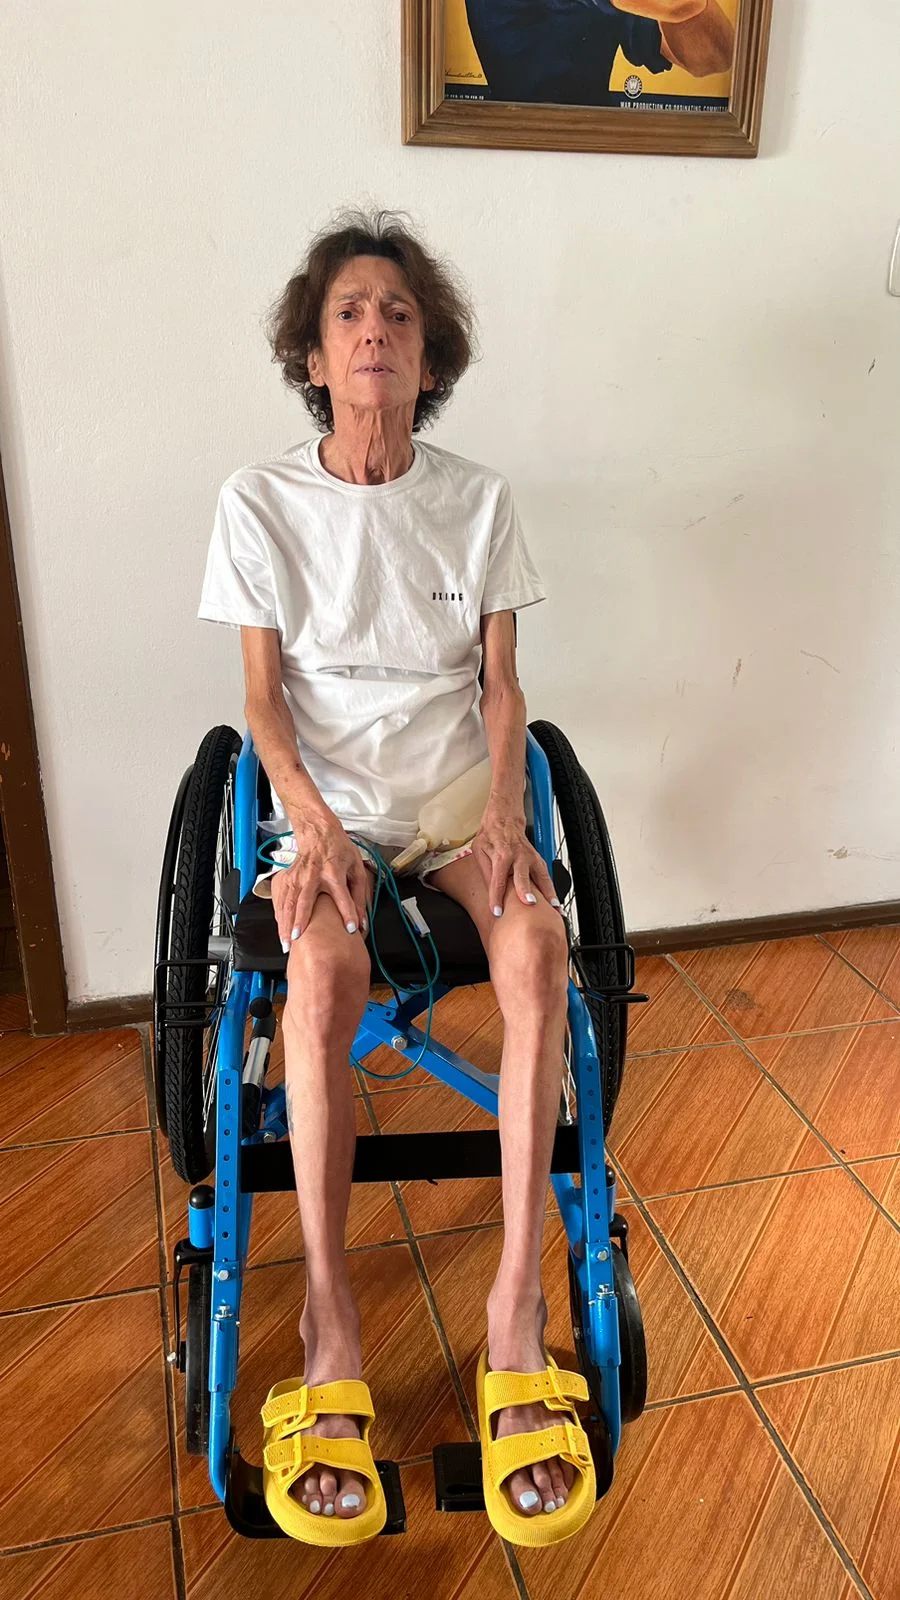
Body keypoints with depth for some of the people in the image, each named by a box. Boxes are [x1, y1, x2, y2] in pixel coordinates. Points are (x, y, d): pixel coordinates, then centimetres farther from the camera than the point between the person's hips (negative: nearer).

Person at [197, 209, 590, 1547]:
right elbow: (265, 701, -1)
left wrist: (504, 817, -13)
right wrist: (315, 827, -17)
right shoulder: (260, 502, -1)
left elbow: (501, 686, 4)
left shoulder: (478, 499, 3)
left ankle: (518, 1295, -20)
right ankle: (329, 1321, -21)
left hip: (458, 793, 2)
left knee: (538, 946, -29)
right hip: (326, 798, -1)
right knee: (324, 973, -32)